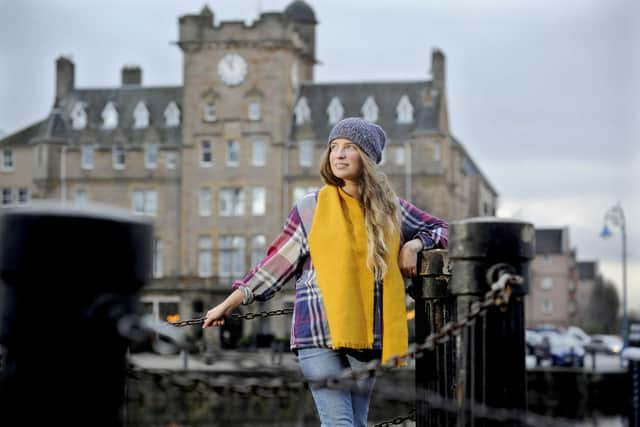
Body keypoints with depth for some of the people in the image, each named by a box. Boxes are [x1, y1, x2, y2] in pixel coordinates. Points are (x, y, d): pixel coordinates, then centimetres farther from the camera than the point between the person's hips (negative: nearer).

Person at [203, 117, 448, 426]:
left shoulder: (390, 209, 9)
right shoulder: (310, 209, 4)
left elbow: (439, 229, 23)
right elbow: (276, 264, 8)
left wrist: (413, 245, 2)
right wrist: (230, 303, 6)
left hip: (366, 335, 3)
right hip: (320, 334, -3)